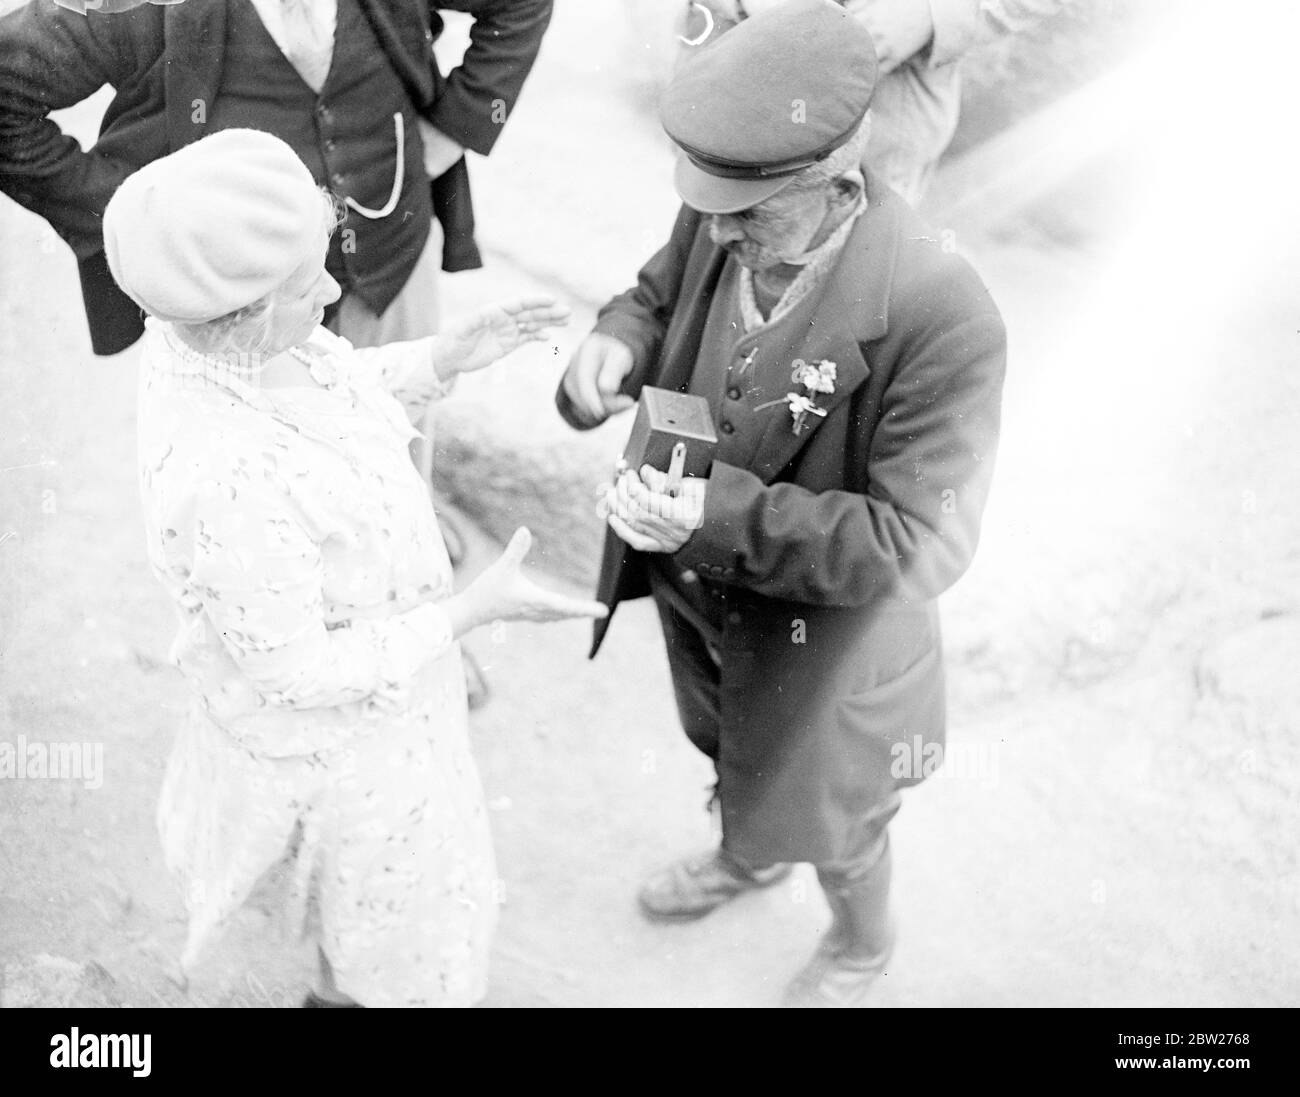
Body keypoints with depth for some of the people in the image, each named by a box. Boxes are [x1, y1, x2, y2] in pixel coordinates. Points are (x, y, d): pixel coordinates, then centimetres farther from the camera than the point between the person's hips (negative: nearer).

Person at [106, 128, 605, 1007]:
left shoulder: (209, 329, -19)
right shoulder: (225, 486, -44)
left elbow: (329, 392, 3)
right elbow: (300, 673, -30)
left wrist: (443, 358, -9)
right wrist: (475, 610, -29)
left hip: (354, 644, 9)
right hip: (335, 733, -8)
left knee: (362, 873, 37)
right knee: (402, 934, 22)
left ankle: (342, 985, 66)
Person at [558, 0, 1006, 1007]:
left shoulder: (940, 317, -38)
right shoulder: (722, 219, -20)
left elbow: (918, 548, -32)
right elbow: (659, 293, 3)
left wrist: (725, 515, -42)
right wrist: (616, 344, -22)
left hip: (820, 623, -5)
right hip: (700, 588, 6)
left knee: (826, 811, 23)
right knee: (735, 749, 35)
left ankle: (862, 945, 59)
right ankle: (749, 857, 71)